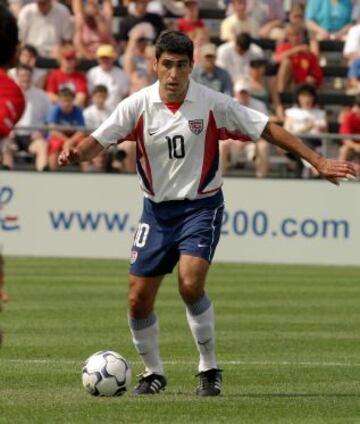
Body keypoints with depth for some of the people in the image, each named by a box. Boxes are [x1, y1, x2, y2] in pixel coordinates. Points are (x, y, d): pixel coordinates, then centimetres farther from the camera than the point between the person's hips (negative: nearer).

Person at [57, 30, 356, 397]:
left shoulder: (213, 105, -11)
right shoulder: (137, 105, -7)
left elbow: (267, 130, -6)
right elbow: (99, 141, -12)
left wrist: (318, 162, -10)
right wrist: (75, 154, -36)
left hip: (201, 205, -3)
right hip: (157, 210, 3)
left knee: (190, 283, -25)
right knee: (138, 301, 0)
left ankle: (209, 369, -8)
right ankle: (153, 373, 24)